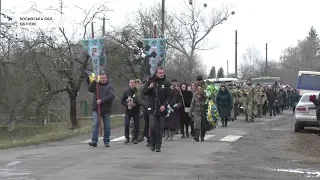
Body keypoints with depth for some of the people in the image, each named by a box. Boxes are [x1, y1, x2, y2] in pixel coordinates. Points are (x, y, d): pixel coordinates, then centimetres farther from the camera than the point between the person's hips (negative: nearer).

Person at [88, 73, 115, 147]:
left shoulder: (110, 86, 4)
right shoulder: (96, 85, 10)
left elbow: (111, 95, -11)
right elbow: (89, 89, -8)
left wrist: (102, 100, -19)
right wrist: (94, 81, -21)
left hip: (106, 109, 0)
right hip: (96, 108, 0)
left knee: (107, 126, 5)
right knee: (95, 125, -9)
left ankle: (106, 141, 13)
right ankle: (94, 141, -12)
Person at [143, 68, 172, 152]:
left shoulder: (166, 84, 4)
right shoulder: (150, 82, 9)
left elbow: (169, 96, -1)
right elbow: (144, 92, 10)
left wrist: (164, 105, -14)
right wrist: (149, 88, -11)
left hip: (161, 109, 0)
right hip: (152, 109, 0)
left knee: (160, 128, 2)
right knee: (152, 126, -9)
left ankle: (158, 146, 9)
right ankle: (153, 144, 8)